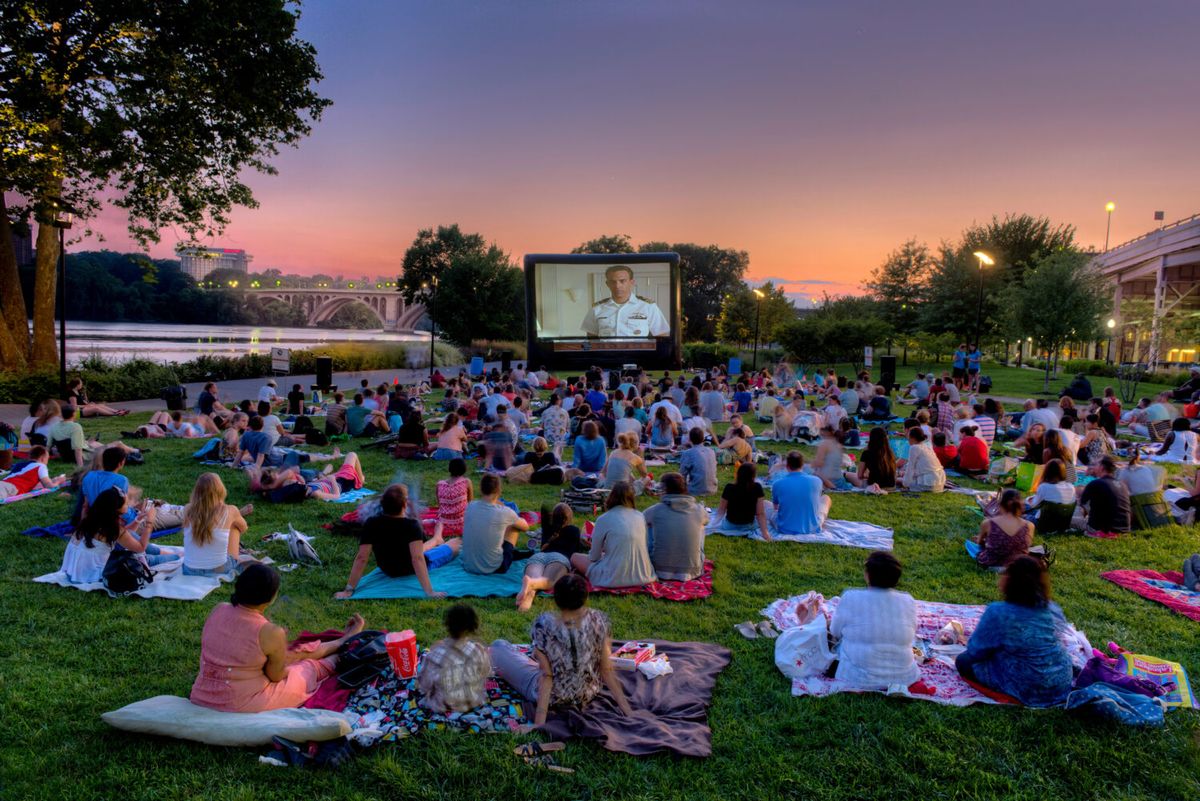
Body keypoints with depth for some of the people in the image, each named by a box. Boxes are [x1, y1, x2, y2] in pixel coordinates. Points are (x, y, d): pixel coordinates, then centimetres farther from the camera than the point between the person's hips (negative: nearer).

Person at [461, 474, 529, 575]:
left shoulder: (470, 507, -4)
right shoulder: (505, 512, -13)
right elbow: (525, 527, 9)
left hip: (468, 566, 4)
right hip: (494, 568, -4)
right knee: (514, 526, 16)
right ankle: (513, 552, 41)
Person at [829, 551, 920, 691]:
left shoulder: (851, 598, -16)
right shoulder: (909, 602, -8)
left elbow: (835, 632, -1)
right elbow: (911, 634, 9)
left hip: (859, 679, -3)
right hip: (903, 678, 3)